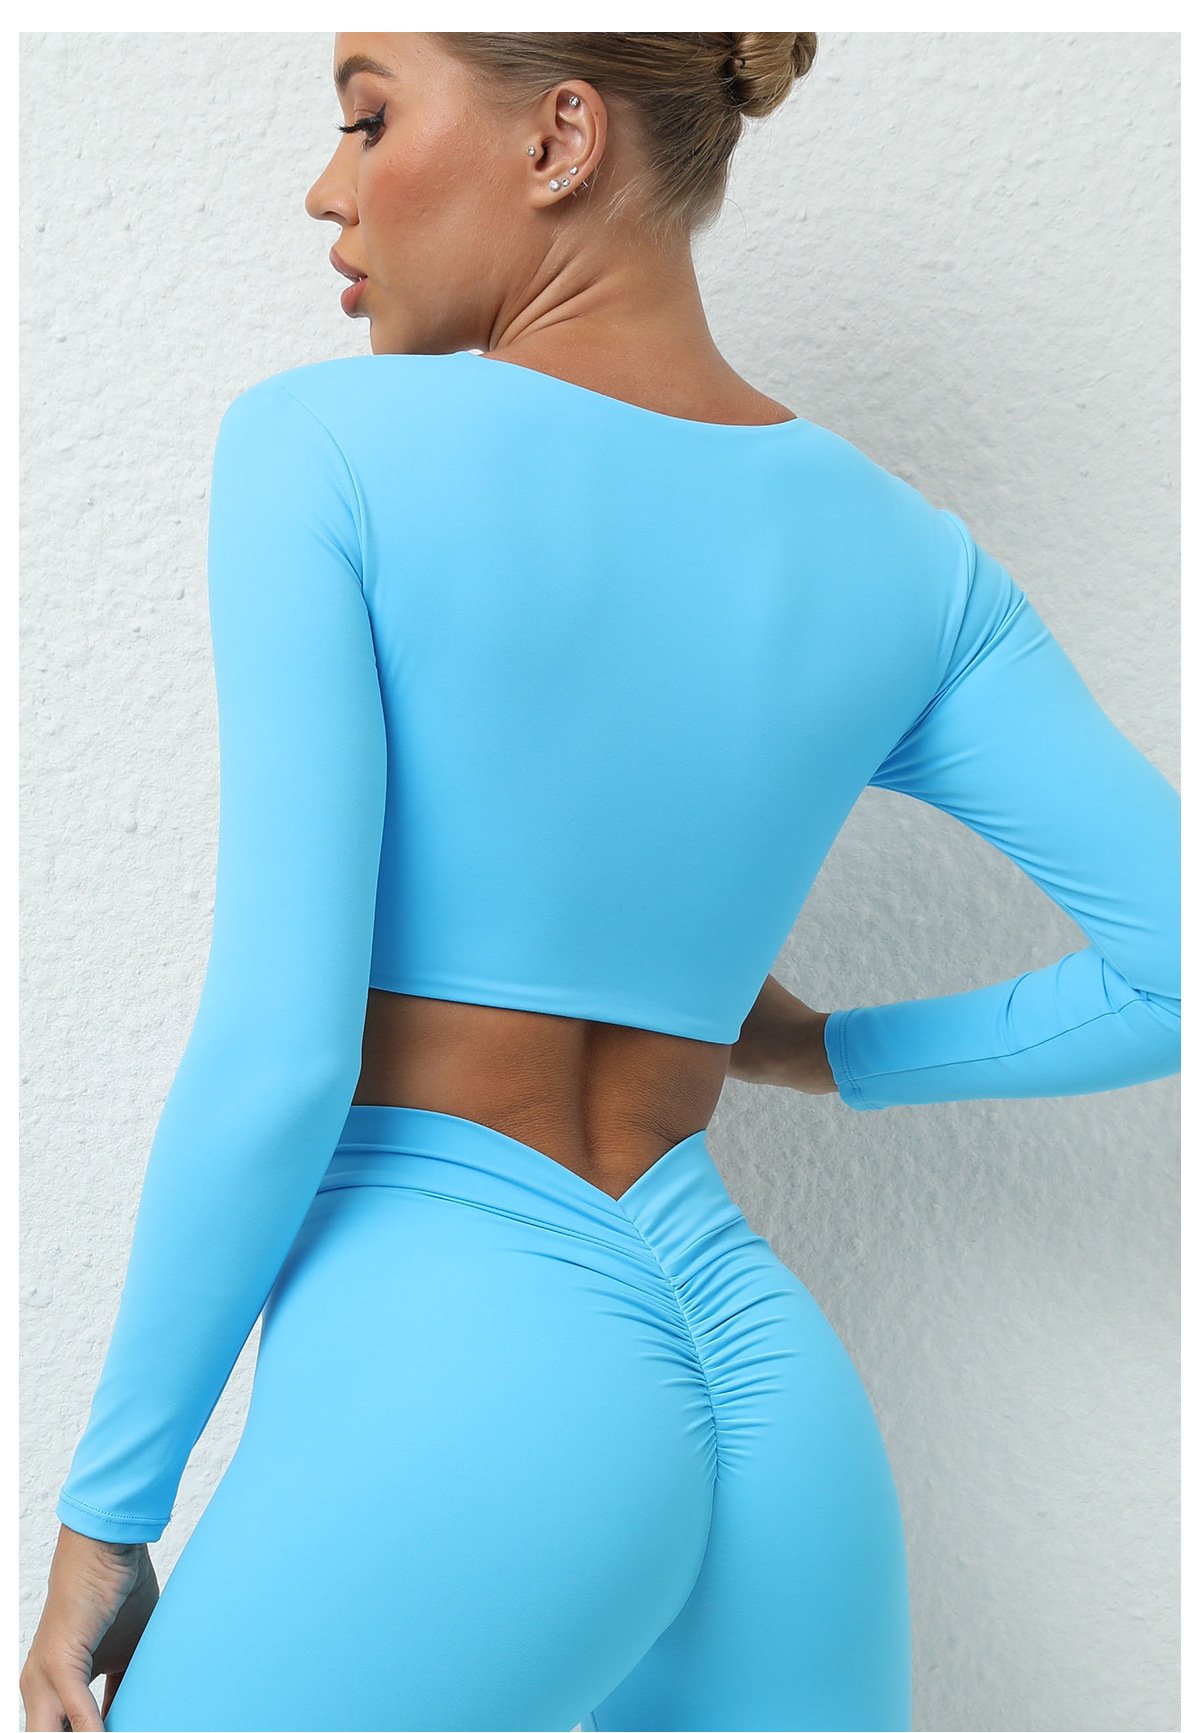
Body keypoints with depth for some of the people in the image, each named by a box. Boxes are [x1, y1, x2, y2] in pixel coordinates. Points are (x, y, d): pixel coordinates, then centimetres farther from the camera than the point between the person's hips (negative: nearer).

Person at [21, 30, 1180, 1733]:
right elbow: (1180, 972, 7)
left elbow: (278, 1048, -13)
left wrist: (109, 1506, -2)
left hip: (453, 1383, -6)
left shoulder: (324, 450, -7)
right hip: (781, 1401, 6)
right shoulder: (908, 559, 8)